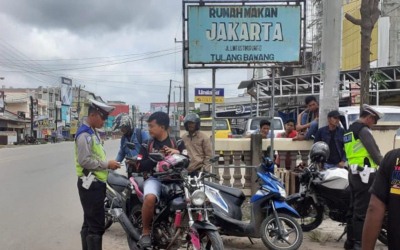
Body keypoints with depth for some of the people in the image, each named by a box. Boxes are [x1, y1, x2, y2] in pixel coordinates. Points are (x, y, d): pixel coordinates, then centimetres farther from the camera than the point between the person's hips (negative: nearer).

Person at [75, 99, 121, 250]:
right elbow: (85, 161, -23)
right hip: (91, 184, -10)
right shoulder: (84, 134, -16)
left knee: (90, 222, 17)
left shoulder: (93, 133, 16)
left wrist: (107, 164, 8)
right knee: (96, 225, -9)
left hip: (96, 183, 10)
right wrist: (107, 164, -17)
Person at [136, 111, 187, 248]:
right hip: (154, 179, 0)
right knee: (149, 198, -35)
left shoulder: (177, 143, 8)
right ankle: (146, 231, -11)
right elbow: (140, 166, 2)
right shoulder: (147, 144, 10)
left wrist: (178, 153, -21)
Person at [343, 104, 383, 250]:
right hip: (364, 174, -10)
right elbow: (374, 152, -13)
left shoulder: (349, 130, 19)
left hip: (353, 173, 10)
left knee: (355, 208, 14)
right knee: (363, 210, -5)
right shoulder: (363, 130, -11)